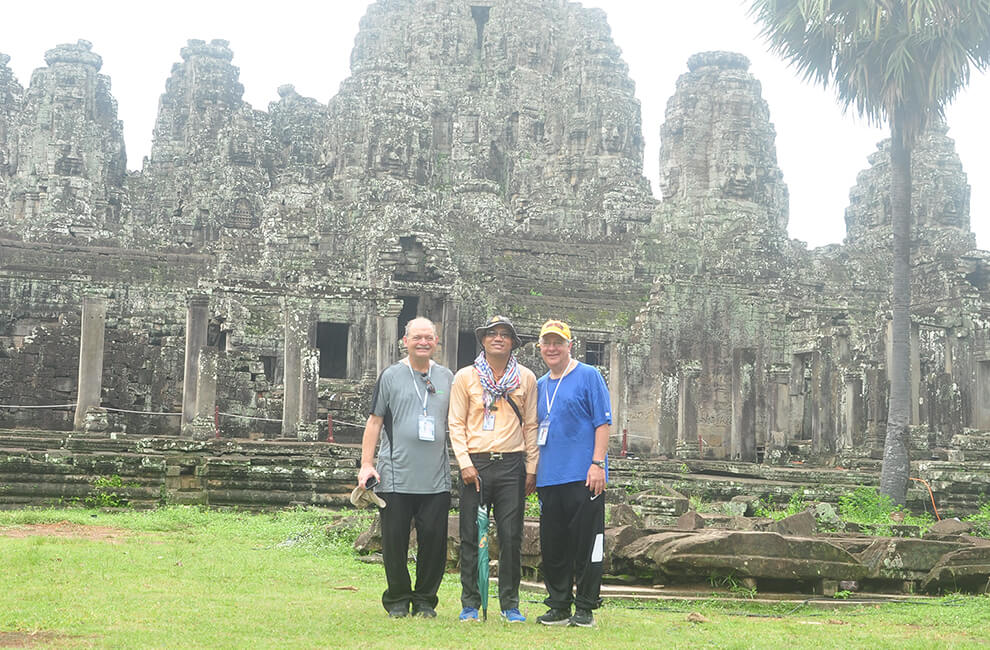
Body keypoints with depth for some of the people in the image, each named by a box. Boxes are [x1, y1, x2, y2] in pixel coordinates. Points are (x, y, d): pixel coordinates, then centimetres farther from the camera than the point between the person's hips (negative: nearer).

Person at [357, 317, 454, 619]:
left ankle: (425, 600, 14)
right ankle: (398, 600, 15)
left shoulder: (447, 378, 13)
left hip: (436, 478, 2)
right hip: (396, 477, -2)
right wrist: (366, 463, -1)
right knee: (395, 540, 1)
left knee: (434, 539, 0)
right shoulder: (391, 376, 6)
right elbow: (374, 421, 5)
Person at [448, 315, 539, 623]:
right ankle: (470, 604, 9)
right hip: (475, 463, -1)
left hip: (512, 464, 1)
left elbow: (531, 425, 11)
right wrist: (465, 464, -5)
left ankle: (510, 604, 10)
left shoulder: (526, 378, 10)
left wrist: (531, 469, 6)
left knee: (511, 537, 1)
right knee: (471, 536, 0)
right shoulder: (465, 377, 6)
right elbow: (456, 424, 5)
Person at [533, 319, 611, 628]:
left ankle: (585, 608, 7)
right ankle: (559, 606, 18)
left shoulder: (588, 376, -1)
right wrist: (532, 469, 17)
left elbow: (602, 422, -6)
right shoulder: (540, 385, 17)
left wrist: (598, 463, -14)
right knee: (553, 546, 8)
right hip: (549, 477, 6)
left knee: (586, 544, -2)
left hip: (583, 476, -6)